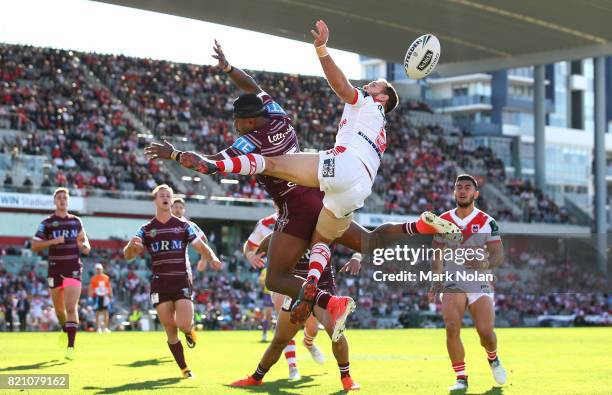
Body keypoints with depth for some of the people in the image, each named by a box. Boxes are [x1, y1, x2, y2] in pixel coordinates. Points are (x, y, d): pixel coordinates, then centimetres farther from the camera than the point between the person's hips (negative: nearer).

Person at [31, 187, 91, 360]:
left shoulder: (76, 221, 9)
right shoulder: (47, 223, 3)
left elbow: (84, 239, 22)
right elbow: (34, 246, -2)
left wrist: (86, 246, -1)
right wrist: (53, 241, -16)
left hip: (73, 268, 0)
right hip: (55, 269, 0)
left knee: (71, 307, -14)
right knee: (59, 308, 12)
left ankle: (70, 347, -18)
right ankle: (65, 331, 44)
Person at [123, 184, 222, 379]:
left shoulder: (183, 225, 6)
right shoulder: (146, 229, 6)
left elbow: (201, 246, 6)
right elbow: (128, 255, -2)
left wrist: (212, 258, -17)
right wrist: (131, 246, -27)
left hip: (182, 282, -1)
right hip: (160, 285, 1)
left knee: (183, 324, -16)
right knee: (170, 330, -1)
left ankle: (190, 330, 22)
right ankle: (184, 369, 12)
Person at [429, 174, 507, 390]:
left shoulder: (487, 222, 0)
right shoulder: (443, 221, 7)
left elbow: (499, 256, -3)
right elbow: (438, 257, 10)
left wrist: (483, 262, -24)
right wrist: (435, 285, -2)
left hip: (480, 283, -1)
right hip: (452, 283, 1)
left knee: (486, 331, -10)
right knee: (452, 328, -17)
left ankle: (492, 358, 26)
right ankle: (461, 377, -5)